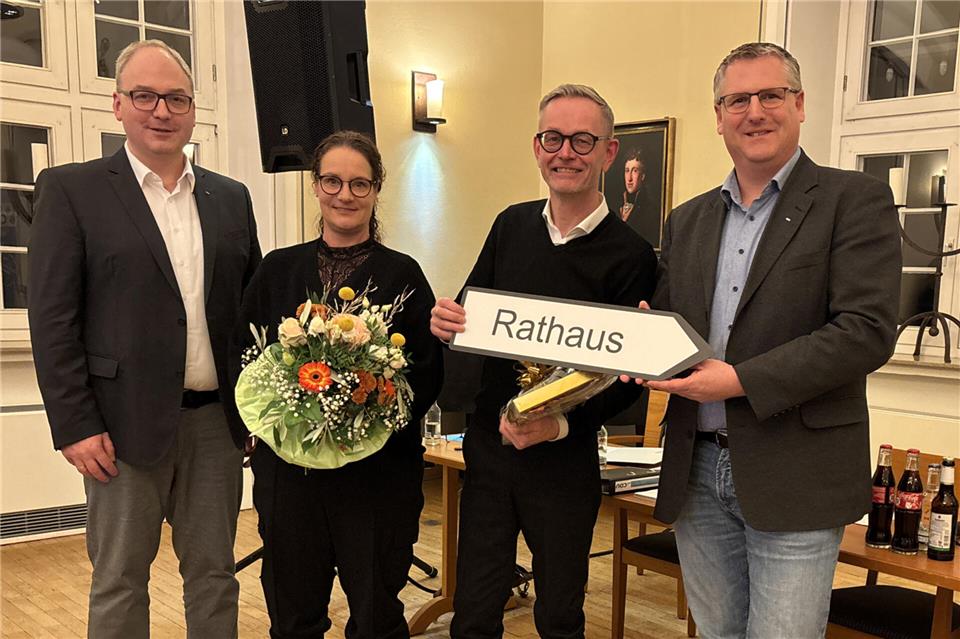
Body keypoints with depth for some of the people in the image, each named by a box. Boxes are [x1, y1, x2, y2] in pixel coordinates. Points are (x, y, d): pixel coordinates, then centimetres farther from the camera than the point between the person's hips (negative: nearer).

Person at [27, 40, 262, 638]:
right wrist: (75, 427, -10)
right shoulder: (72, 189, -2)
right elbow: (52, 319, -6)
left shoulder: (230, 197, 10)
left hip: (217, 421, 4)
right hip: (127, 423, -3)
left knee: (215, 573, 13)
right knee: (120, 580, 9)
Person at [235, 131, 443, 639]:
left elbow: (429, 372, -3)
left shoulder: (402, 274, 0)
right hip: (287, 466, 3)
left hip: (378, 469, -2)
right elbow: (244, 356, 8)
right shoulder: (278, 269, 8)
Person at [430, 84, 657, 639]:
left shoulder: (630, 256, -11)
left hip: (565, 462, -3)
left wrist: (564, 424, -26)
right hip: (488, 447, 4)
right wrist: (445, 323, -11)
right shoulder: (512, 225, 4)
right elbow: (471, 315, 12)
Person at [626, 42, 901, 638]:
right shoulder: (688, 220, 13)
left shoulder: (854, 199, -4)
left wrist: (742, 380, -20)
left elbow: (868, 331, -14)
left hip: (794, 477, -5)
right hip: (697, 472, 5)